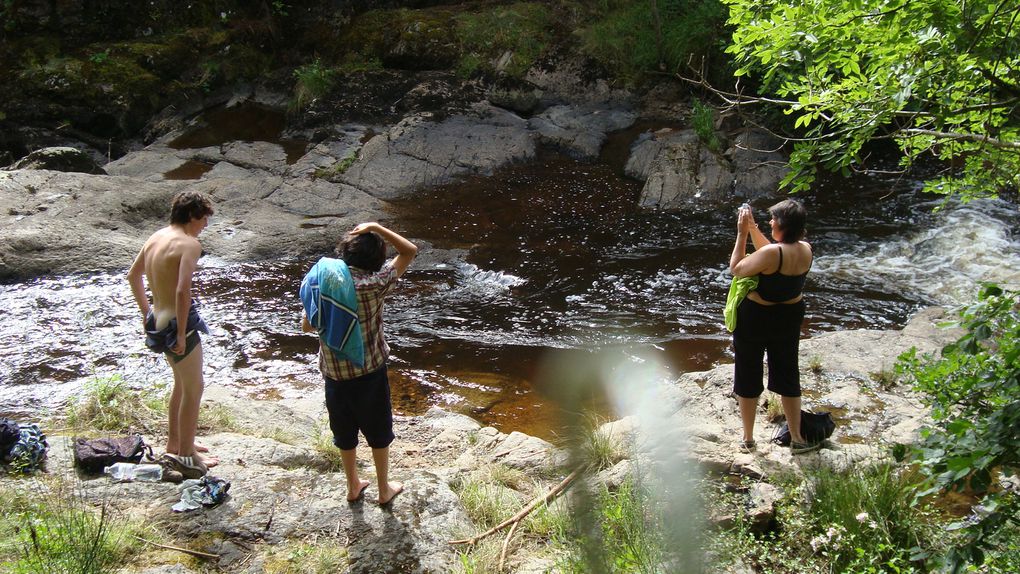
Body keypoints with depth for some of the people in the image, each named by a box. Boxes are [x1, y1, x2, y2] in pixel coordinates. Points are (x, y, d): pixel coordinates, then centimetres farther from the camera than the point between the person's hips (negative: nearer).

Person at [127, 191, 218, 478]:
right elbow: (182, 290, -28)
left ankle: (175, 443, 37)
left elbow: (133, 275, 20)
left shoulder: (155, 238, 9)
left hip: (158, 321, 9)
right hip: (177, 322, -9)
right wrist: (182, 332, -22)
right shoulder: (189, 244, -18)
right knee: (193, 389, 6)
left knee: (182, 383, 25)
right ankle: (186, 455, 15)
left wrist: (146, 312, 26)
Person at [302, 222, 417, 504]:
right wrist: (376, 228, -12)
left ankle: (353, 486, 38)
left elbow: (307, 326, 2)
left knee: (345, 433, 22)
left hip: (334, 374, 3)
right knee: (378, 433, 18)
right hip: (369, 372, -3)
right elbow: (410, 251, -10)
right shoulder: (374, 284, -19)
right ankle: (384, 489, 32)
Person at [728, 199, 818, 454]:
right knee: (787, 377, 18)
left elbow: (736, 268, -16)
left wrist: (742, 234, -12)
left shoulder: (772, 253, -28)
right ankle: (797, 439, 23)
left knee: (748, 378, 12)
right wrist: (753, 229, 8)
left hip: (755, 318, -6)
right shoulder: (805, 250, -7)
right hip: (789, 319, 6)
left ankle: (748, 438, 22)